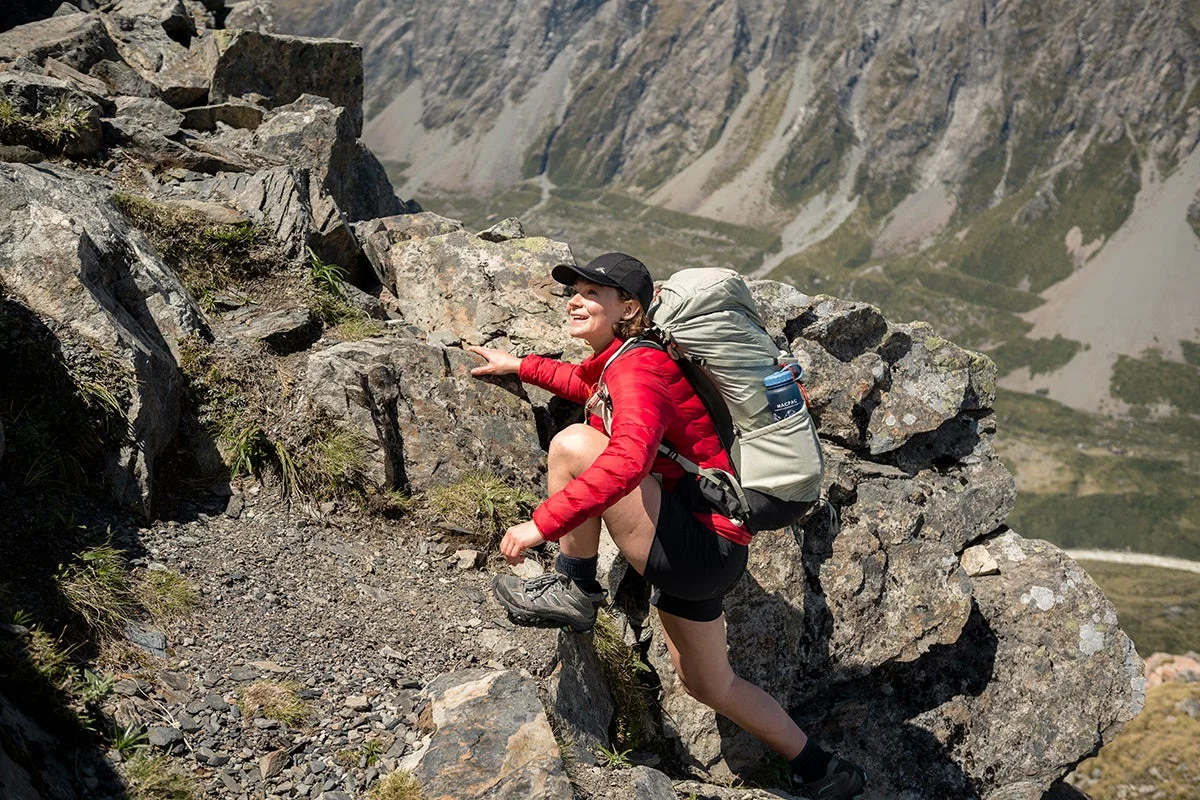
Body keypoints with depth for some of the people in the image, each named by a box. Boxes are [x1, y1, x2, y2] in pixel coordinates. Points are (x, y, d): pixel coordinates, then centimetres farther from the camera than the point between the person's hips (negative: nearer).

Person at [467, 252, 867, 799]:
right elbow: (589, 387, 37)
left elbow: (627, 460, -38)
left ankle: (574, 591, -5)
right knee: (707, 686, 25)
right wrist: (520, 367, 36)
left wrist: (542, 523, -35)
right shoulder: (620, 360, 11)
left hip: (702, 550, -11)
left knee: (573, 445, -21)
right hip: (694, 550, 11)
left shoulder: (637, 367, -19)